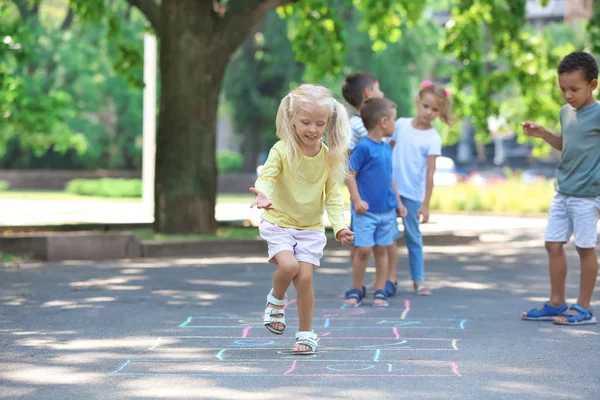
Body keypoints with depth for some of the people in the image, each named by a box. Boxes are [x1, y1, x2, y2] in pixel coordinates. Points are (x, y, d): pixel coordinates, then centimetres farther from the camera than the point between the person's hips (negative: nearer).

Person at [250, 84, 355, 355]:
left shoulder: (329, 156, -5)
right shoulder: (282, 150, -14)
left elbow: (333, 196, 0)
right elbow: (266, 175, -27)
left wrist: (339, 225, -14)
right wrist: (263, 193, -50)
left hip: (311, 227, 2)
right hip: (279, 221, -2)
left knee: (305, 277, -8)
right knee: (288, 265, -24)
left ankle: (306, 333, 11)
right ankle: (276, 300, 10)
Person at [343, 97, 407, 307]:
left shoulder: (386, 148, 11)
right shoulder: (363, 147, -12)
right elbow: (350, 174, -13)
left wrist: (398, 202, 21)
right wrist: (357, 200, -19)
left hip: (387, 211, 7)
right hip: (366, 211, -6)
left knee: (381, 250, 9)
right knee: (364, 250, -5)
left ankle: (380, 292, 15)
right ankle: (356, 291, 9)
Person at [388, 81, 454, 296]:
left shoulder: (433, 139, -9)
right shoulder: (401, 124, 1)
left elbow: (430, 173, -12)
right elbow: (388, 149, 11)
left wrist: (426, 204, -15)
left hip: (413, 193, -3)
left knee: (413, 236, 5)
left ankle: (418, 280, 14)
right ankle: (390, 276, 14)